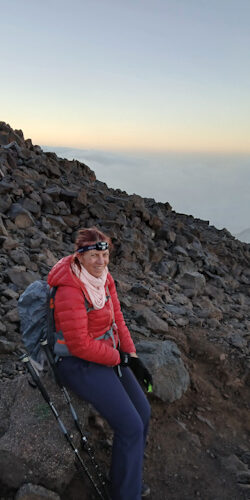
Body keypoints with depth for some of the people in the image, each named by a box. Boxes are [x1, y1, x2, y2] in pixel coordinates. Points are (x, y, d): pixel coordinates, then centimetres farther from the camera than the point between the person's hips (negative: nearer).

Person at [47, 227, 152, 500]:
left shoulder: (104, 278, -1)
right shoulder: (70, 290, -26)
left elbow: (117, 319, 7)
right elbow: (80, 345, -25)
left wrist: (132, 356, -1)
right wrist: (119, 358, -13)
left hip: (109, 354, 8)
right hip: (80, 364, -8)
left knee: (142, 410, 10)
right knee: (131, 427, -10)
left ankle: (129, 475, 34)